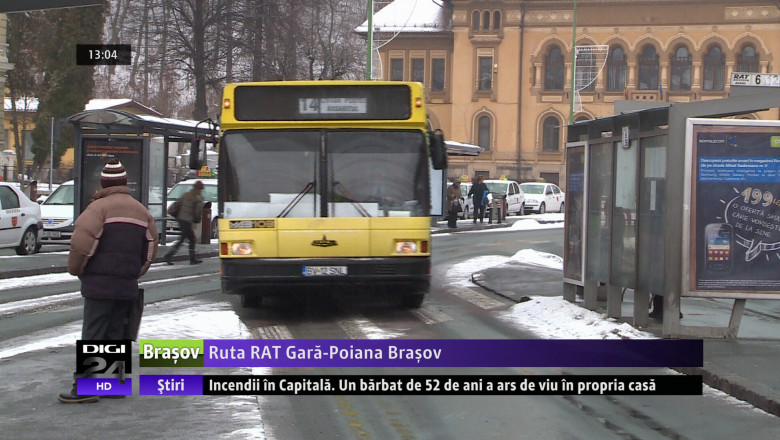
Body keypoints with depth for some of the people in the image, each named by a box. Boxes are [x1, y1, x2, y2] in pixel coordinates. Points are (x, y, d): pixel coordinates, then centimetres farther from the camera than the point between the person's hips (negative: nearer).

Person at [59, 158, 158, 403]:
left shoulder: (100, 207, -9)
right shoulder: (141, 211, 14)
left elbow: (82, 242, -18)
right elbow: (150, 249, 18)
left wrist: (76, 269, -3)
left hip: (100, 282, -6)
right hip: (128, 286, 6)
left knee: (92, 336, -5)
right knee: (115, 334, 15)